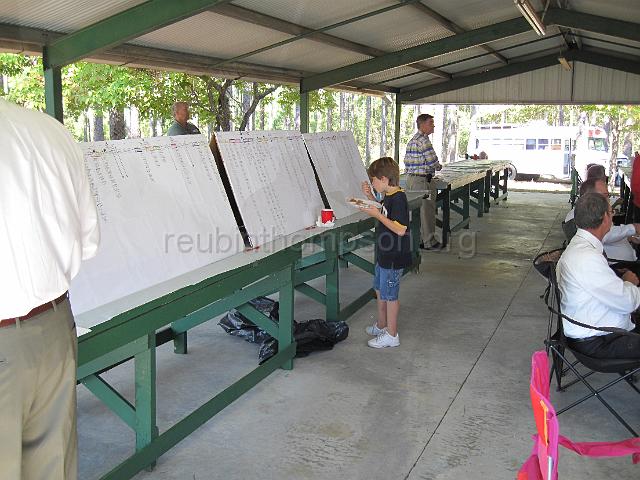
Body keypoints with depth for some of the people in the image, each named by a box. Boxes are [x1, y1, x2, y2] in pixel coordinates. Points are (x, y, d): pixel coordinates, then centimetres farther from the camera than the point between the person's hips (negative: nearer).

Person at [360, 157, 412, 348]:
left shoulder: (398, 198, -23)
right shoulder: (389, 196, 6)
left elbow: (401, 230, -28)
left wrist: (377, 215, -25)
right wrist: (371, 197, 12)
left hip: (394, 257, -10)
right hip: (385, 254, 10)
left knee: (390, 295, 1)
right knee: (380, 290, 23)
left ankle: (391, 335, 14)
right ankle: (381, 325, 39)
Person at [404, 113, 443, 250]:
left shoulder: (412, 140, 15)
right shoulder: (424, 140, -16)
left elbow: (406, 160, 17)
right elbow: (432, 161, -18)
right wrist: (439, 167, 2)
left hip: (410, 178, 10)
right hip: (422, 180, -10)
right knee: (427, 211, -1)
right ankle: (429, 242, 6)